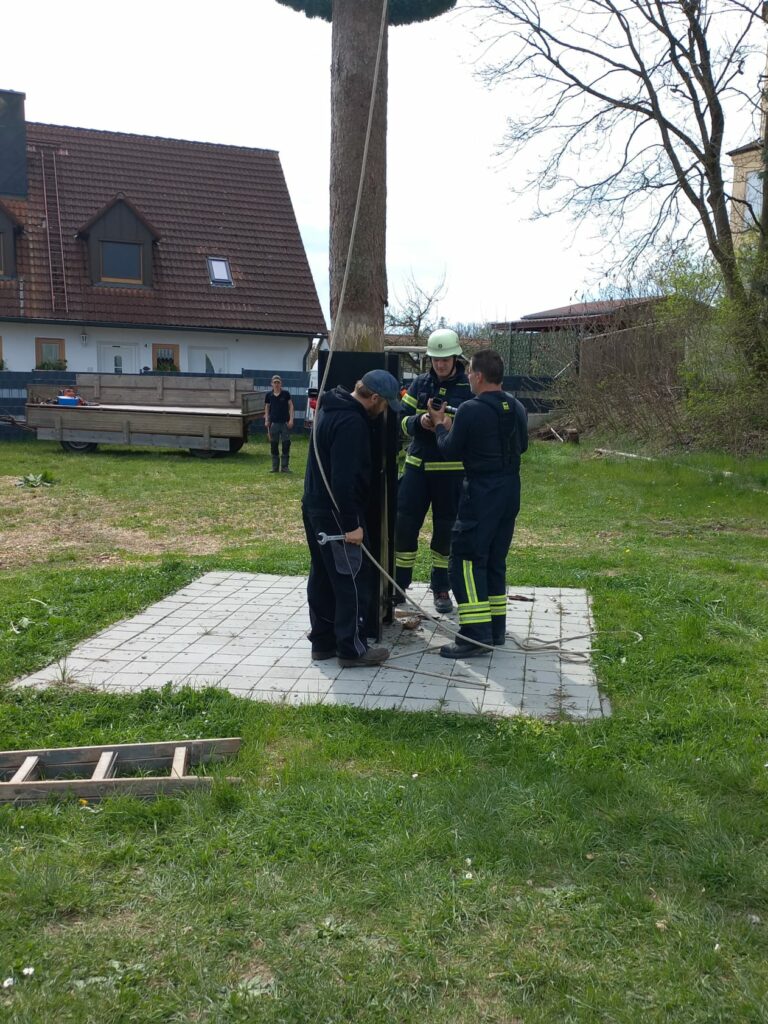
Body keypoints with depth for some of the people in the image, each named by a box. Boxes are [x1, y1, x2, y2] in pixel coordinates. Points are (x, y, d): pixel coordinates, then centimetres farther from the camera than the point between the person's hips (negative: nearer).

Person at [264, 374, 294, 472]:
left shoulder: (286, 394, 1)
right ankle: (275, 467, 12)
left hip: (285, 422, -1)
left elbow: (291, 406, 2)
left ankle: (284, 466, 6)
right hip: (273, 423, 1)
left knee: (286, 444, -2)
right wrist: (266, 420, 4)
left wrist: (291, 419, -6)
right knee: (274, 445, 4)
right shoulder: (269, 395, 5)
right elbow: (267, 408, 12)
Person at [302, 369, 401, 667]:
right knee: (353, 579, -1)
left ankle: (323, 641, 22)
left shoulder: (332, 407, 11)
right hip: (334, 512, -10)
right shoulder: (351, 422, -21)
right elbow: (344, 479, -26)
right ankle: (352, 648, 6)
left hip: (315, 506, 10)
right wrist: (351, 524, -22)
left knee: (323, 576, 14)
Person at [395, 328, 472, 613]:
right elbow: (403, 420, 6)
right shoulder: (420, 383, 7)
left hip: (452, 470, -2)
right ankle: (399, 585, 17)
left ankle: (441, 588, 21)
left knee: (446, 530, 7)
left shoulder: (469, 387, -2)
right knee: (405, 525, 3)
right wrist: (419, 421, -16)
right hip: (417, 465, 3)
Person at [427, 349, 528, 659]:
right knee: (495, 560, 17)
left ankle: (476, 634, -7)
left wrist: (440, 425, 12)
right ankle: (496, 628, 23)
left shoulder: (471, 410, -15)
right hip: (510, 490, 8)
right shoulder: (517, 408, 7)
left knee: (466, 561, -3)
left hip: (480, 493, -8)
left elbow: (451, 451, -7)